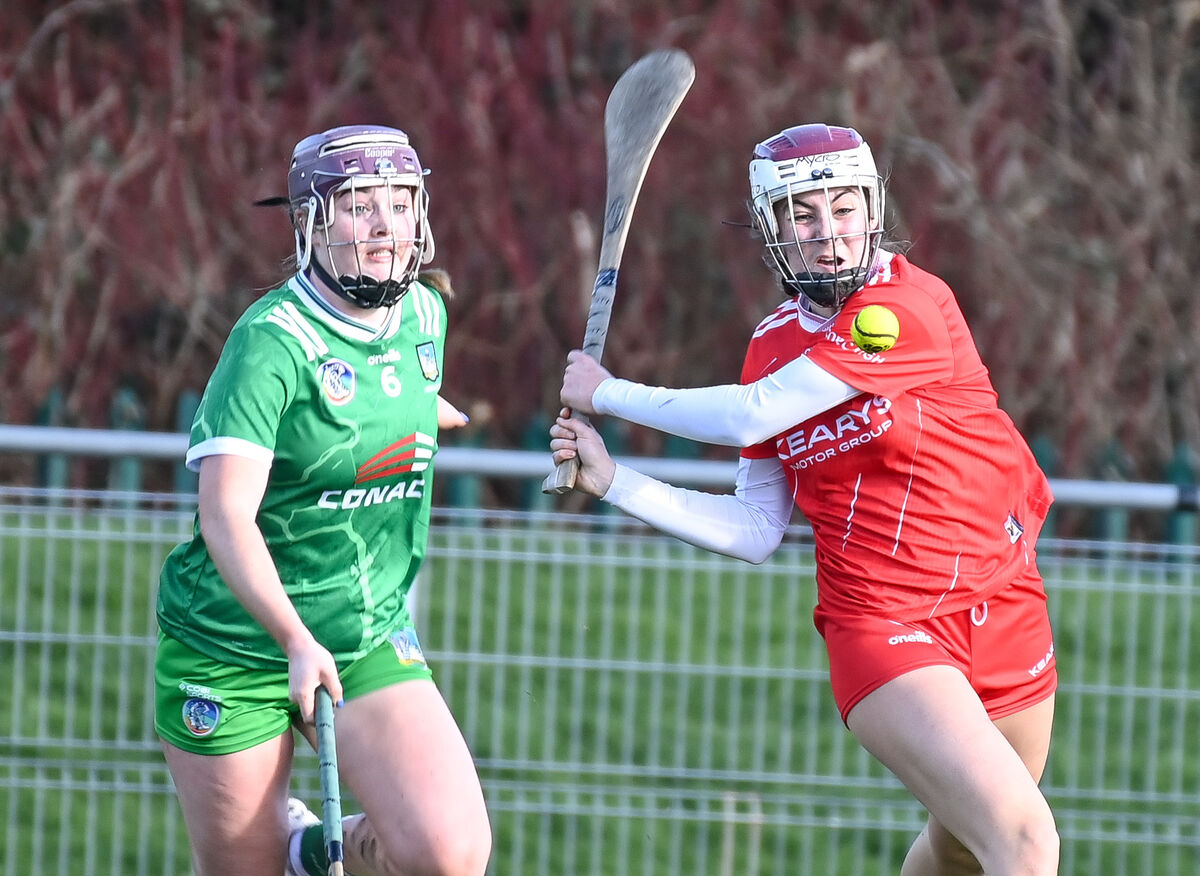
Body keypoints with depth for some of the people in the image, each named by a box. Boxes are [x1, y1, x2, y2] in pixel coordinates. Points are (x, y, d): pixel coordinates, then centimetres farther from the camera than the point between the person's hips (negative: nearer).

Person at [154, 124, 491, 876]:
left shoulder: (426, 316, 2)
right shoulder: (274, 341, -18)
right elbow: (226, 518, -25)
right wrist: (296, 641, -35)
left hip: (370, 640, 5)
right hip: (231, 645, -5)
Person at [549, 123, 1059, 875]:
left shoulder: (911, 306, -15)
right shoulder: (774, 346, 3)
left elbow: (748, 418, -18)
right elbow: (756, 530, 5)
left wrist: (609, 394, -7)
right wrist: (612, 481, -1)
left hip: (1003, 609, -1)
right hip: (883, 631, 1)